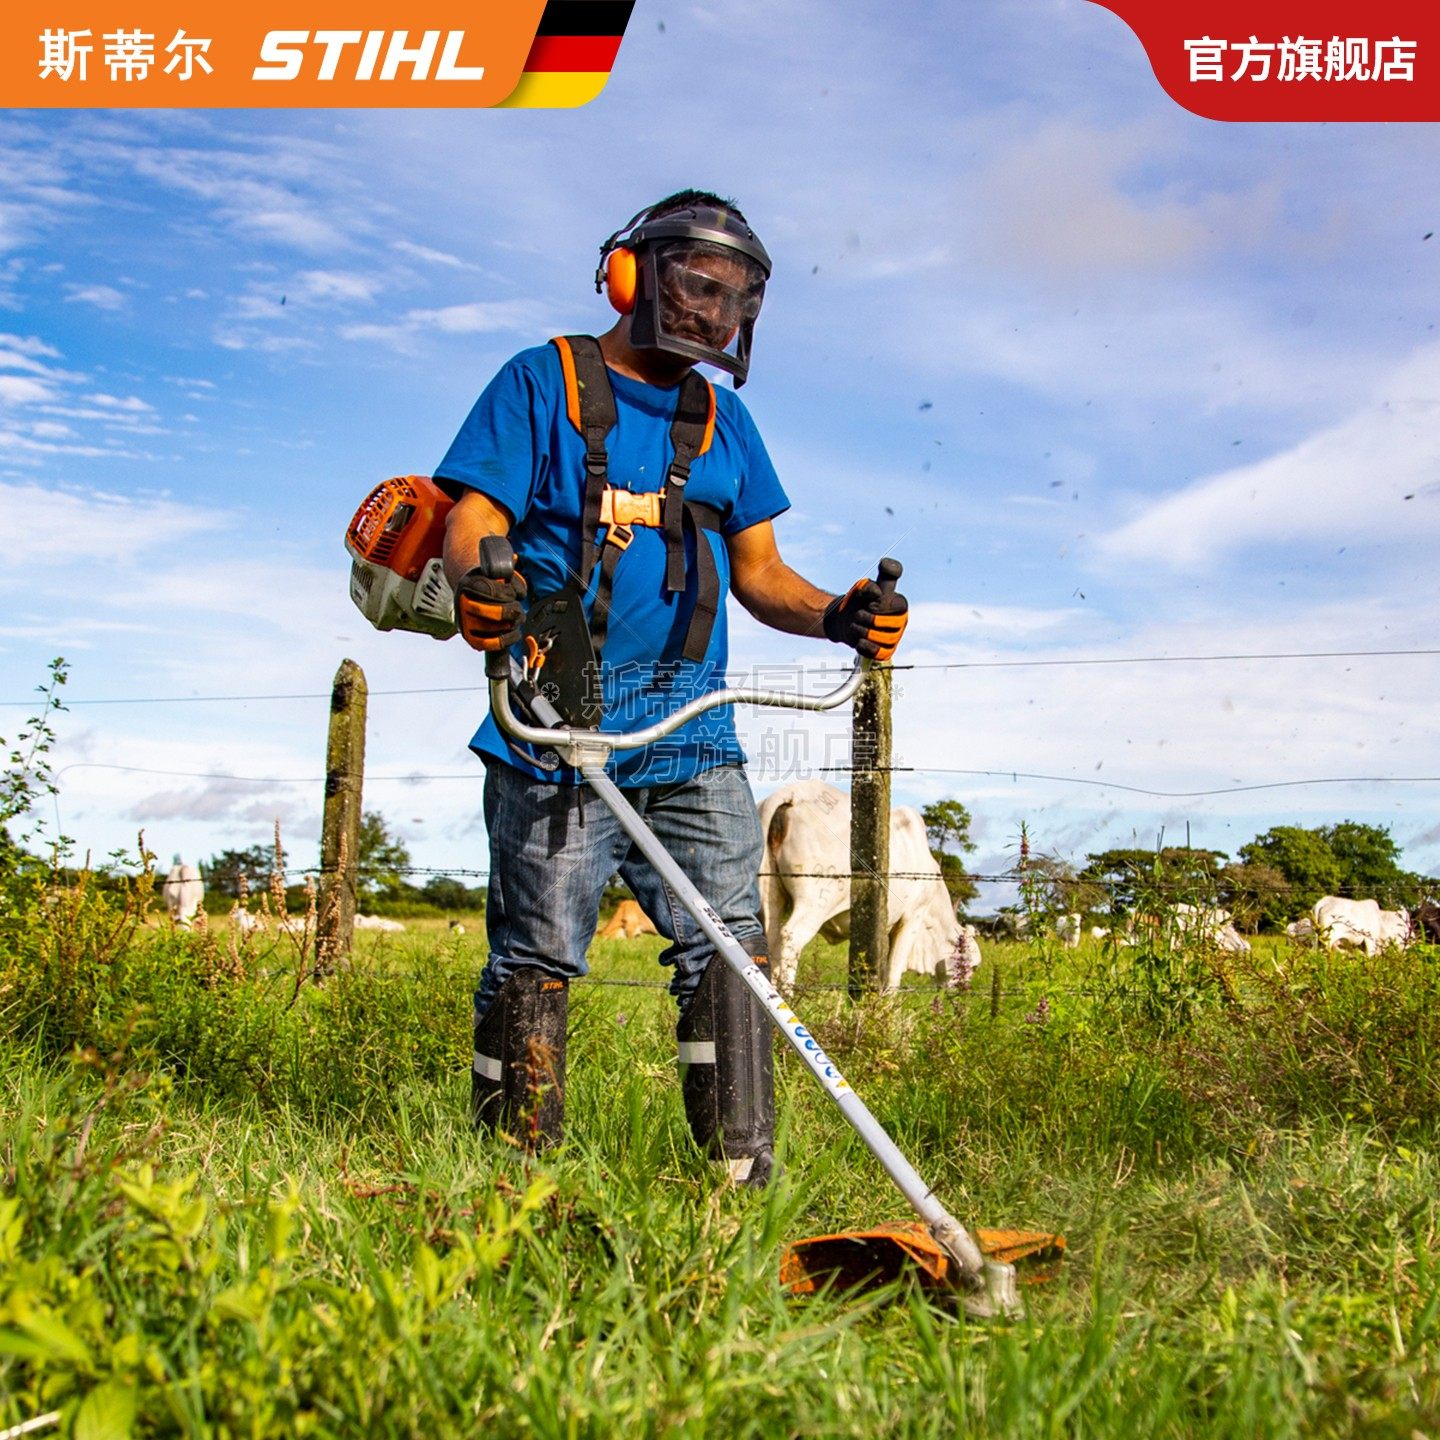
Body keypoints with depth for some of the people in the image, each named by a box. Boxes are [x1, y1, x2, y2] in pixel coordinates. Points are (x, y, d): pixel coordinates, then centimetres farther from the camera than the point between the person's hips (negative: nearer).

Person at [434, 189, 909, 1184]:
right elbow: (473, 523, -4)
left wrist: (837, 616, 0)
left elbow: (757, 569, 20)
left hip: (692, 735, 4)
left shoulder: (721, 418, 20)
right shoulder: (544, 383, 6)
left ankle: (743, 1169, 3)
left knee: (730, 945, -3)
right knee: (537, 954, -1)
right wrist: (476, 583, -27)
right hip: (557, 728, -4)